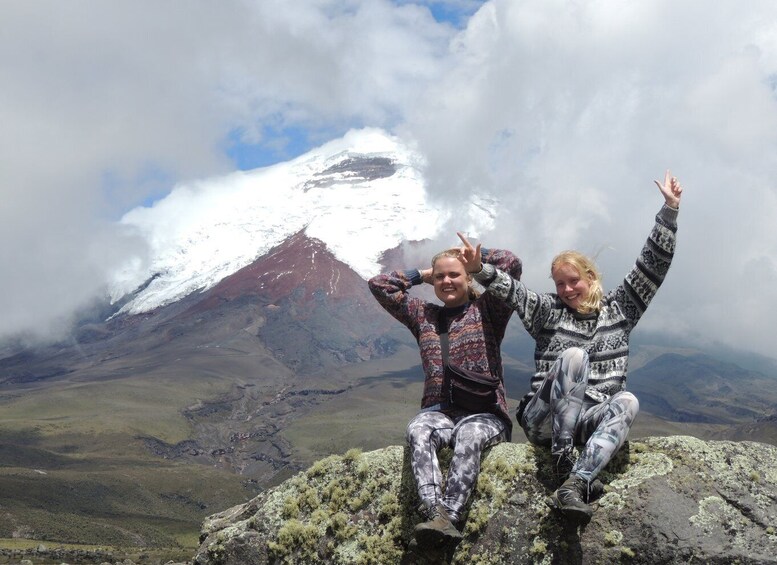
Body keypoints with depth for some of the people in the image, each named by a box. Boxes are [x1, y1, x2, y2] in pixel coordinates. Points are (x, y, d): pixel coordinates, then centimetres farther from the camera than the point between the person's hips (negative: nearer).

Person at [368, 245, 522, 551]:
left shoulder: (486, 310, 12)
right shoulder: (423, 315, 22)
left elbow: (511, 264, 0)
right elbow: (379, 284, 22)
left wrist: (474, 256, 15)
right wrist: (423, 275, 24)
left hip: (484, 413, -2)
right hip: (439, 410, 2)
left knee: (469, 434, -38)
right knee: (418, 430, -34)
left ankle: (448, 516, -51)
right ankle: (436, 512, -52)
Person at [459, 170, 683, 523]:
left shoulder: (618, 310, 14)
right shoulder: (549, 311, 10)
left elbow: (652, 265, 9)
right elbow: (510, 289, -8)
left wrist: (670, 209, 3)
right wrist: (479, 270, -28)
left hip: (592, 418, 2)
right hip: (544, 418, -2)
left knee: (627, 402, -34)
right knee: (575, 356, -30)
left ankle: (574, 485, -52)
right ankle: (562, 465, -37)